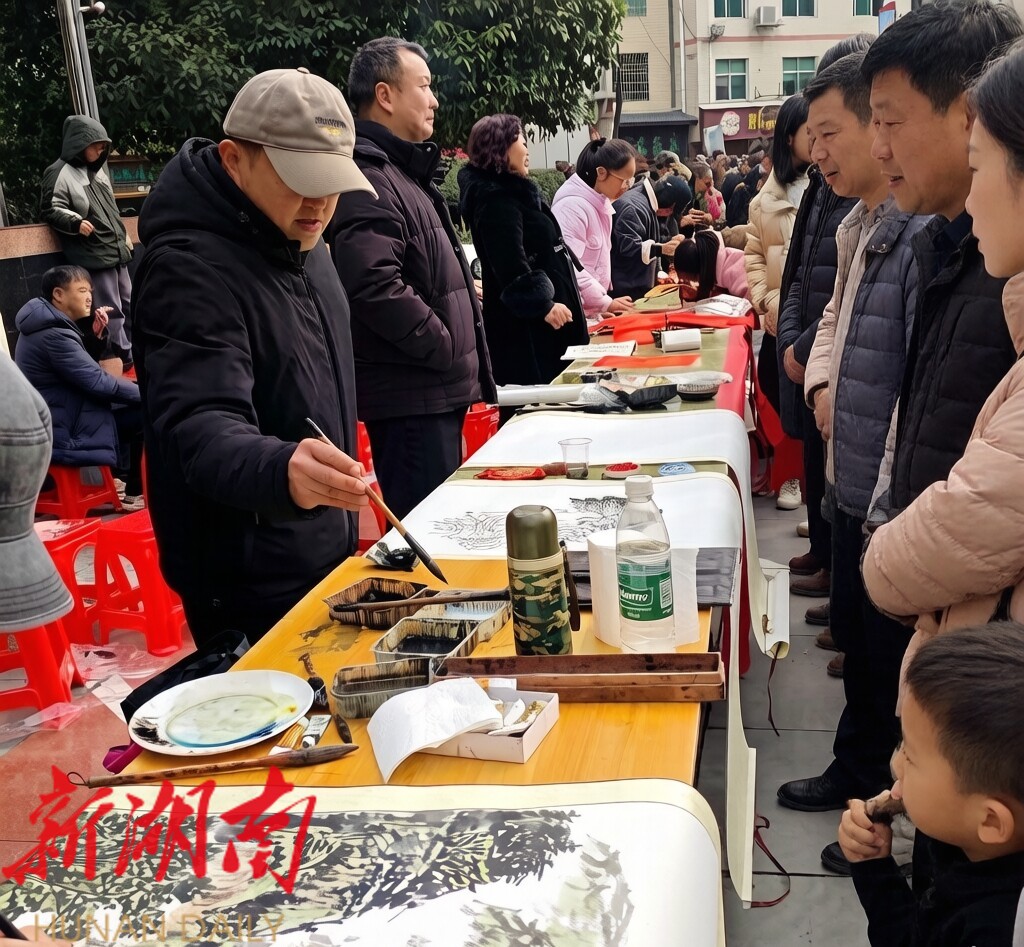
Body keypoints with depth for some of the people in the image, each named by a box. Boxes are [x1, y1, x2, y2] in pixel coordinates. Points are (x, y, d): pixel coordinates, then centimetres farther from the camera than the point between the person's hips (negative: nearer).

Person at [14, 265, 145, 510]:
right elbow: (97, 382, -23)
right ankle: (136, 493, -3)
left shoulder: (47, 326, 11)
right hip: (63, 431, -11)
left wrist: (95, 336, 2)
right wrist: (147, 393, -12)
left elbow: (85, 373, 17)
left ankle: (127, 472, 19)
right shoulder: (53, 334, -21)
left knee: (134, 405, 14)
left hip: (58, 417, 11)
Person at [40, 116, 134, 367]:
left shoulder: (97, 169, 18)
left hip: (117, 250, 9)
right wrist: (76, 222, -27)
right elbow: (50, 209, -12)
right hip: (94, 256, -9)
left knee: (128, 305, 13)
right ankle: (124, 360, -1)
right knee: (111, 311, -7)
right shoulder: (60, 172, -9)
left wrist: (123, 234, 27)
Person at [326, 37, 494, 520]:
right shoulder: (368, 179, -15)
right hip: (410, 395, -10)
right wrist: (450, 350, -17)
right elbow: (377, 287, -28)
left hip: (437, 390, 11)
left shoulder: (405, 173, 20)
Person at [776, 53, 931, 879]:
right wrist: (823, 380, 6)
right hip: (852, 482, 8)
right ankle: (858, 771, 43)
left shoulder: (925, 233, -22)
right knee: (855, 635, 22)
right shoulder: (857, 226, 8)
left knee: (893, 661, 8)